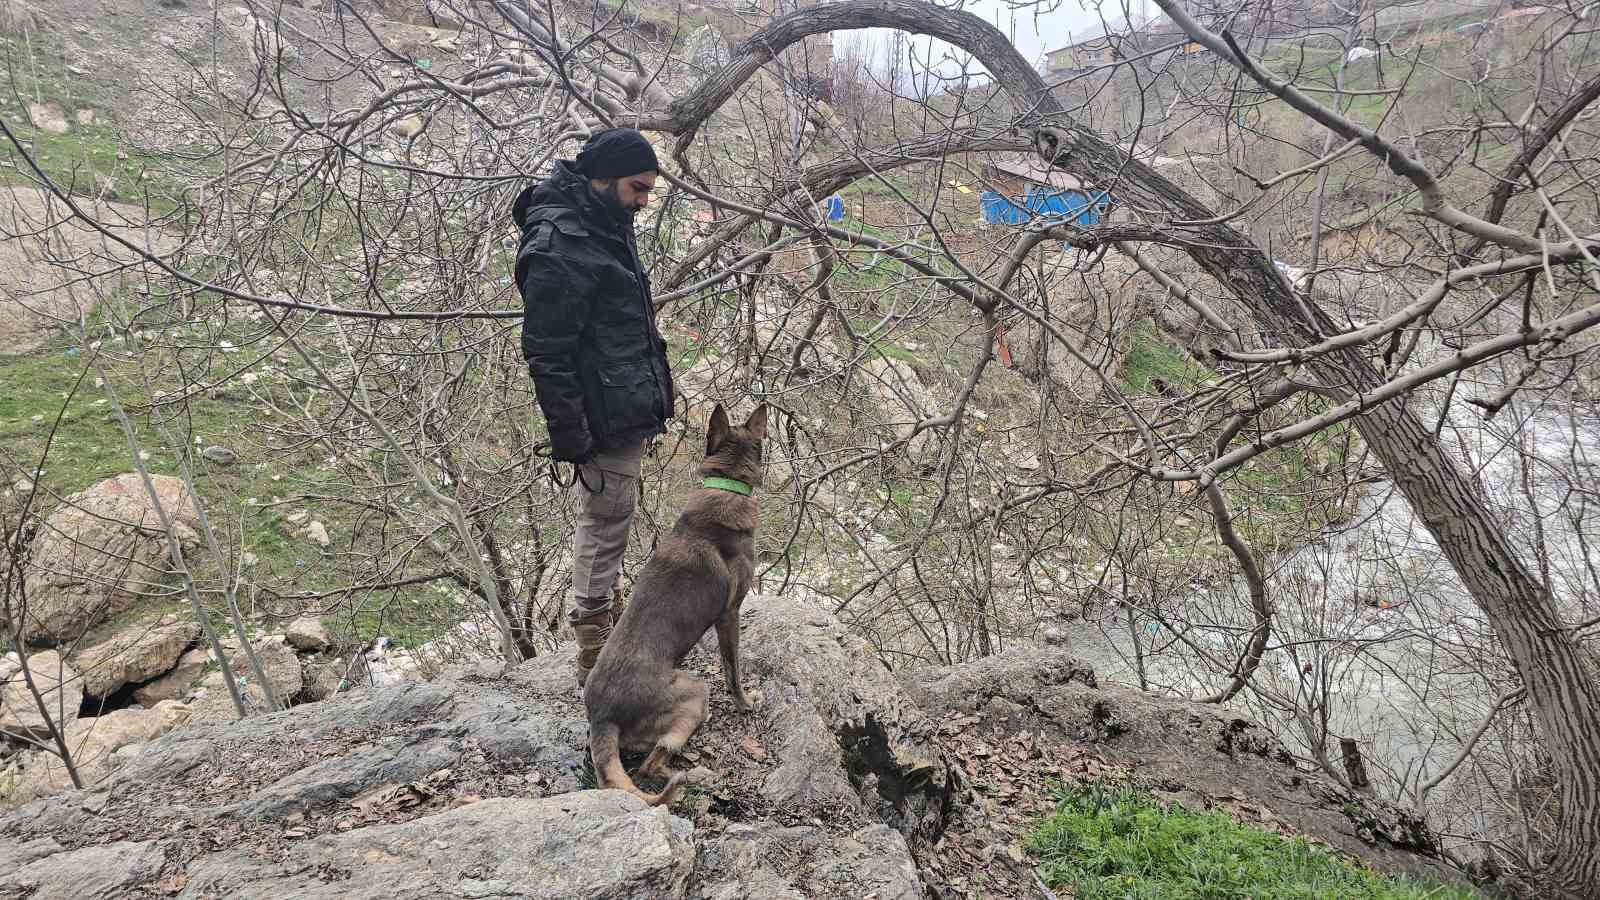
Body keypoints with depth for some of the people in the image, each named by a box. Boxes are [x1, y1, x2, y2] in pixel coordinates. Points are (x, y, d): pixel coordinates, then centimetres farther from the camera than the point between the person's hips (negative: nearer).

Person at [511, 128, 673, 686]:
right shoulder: (560, 248, -22)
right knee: (604, 525, 1)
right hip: (605, 423, -9)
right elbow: (546, 354, -22)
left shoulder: (604, 227, 11)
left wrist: (652, 398, 23)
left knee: (608, 521, 21)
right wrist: (570, 438, -20)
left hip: (629, 409, 9)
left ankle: (608, 615, 38)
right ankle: (596, 656, 14)